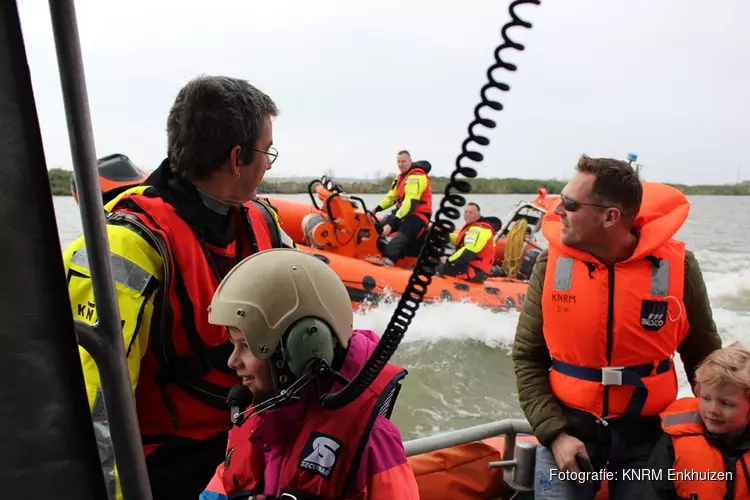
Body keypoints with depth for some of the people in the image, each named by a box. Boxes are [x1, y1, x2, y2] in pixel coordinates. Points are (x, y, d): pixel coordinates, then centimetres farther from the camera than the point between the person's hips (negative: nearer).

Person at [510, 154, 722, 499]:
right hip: (567, 427, 0)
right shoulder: (552, 262, -11)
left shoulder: (676, 265, -12)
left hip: (646, 434, 1)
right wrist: (553, 433, -11)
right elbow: (527, 357, -4)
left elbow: (702, 358, 3)